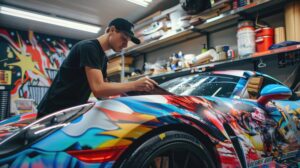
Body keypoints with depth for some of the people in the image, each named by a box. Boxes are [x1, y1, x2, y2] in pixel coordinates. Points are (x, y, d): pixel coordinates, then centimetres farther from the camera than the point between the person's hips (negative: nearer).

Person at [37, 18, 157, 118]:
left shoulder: (103, 58, 11)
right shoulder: (88, 47, -18)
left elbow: (103, 91, 9)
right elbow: (98, 89, -30)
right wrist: (135, 85, -27)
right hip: (54, 111, -9)